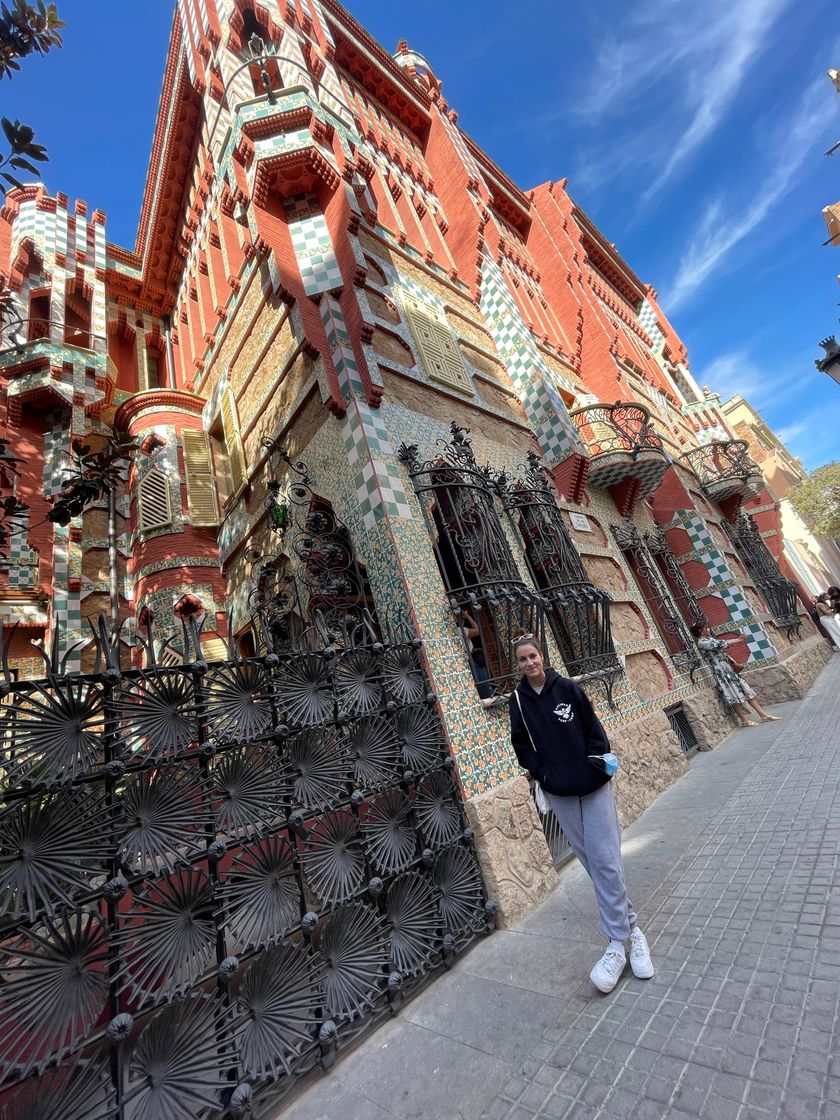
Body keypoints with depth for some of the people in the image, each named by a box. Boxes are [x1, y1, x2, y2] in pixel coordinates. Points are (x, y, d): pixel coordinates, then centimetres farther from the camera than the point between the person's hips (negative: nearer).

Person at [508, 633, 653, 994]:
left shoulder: (567, 688, -7)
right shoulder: (518, 701, -4)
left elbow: (593, 728, 0)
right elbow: (522, 745, 3)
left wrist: (603, 760, -8)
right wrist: (542, 774, -4)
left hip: (593, 784, -2)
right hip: (559, 793, 2)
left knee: (605, 860, 0)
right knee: (590, 859, 11)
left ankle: (618, 943, 14)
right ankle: (628, 924, 29)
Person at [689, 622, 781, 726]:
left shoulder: (710, 639, 16)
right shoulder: (701, 642, -12)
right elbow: (718, 644, -19)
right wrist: (734, 641, -10)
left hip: (728, 668, 8)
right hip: (720, 670, -8)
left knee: (746, 690, 6)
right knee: (733, 695, -5)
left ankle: (764, 715, 9)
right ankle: (745, 720, 2)